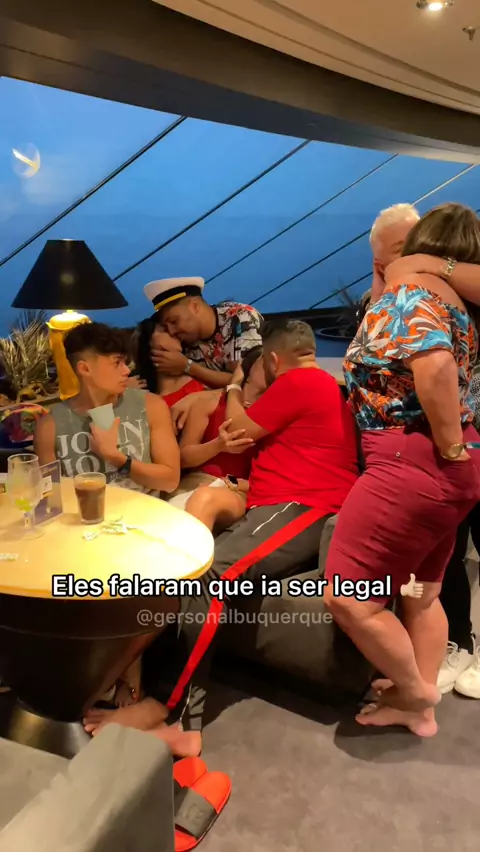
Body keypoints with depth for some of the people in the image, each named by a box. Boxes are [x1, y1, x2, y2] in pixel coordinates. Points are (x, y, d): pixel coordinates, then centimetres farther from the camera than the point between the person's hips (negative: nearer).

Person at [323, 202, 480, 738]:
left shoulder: (410, 290, -9)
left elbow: (435, 363, -27)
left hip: (415, 462, -10)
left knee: (349, 597, -4)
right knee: (421, 593, 19)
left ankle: (414, 695, 15)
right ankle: (420, 701, 32)